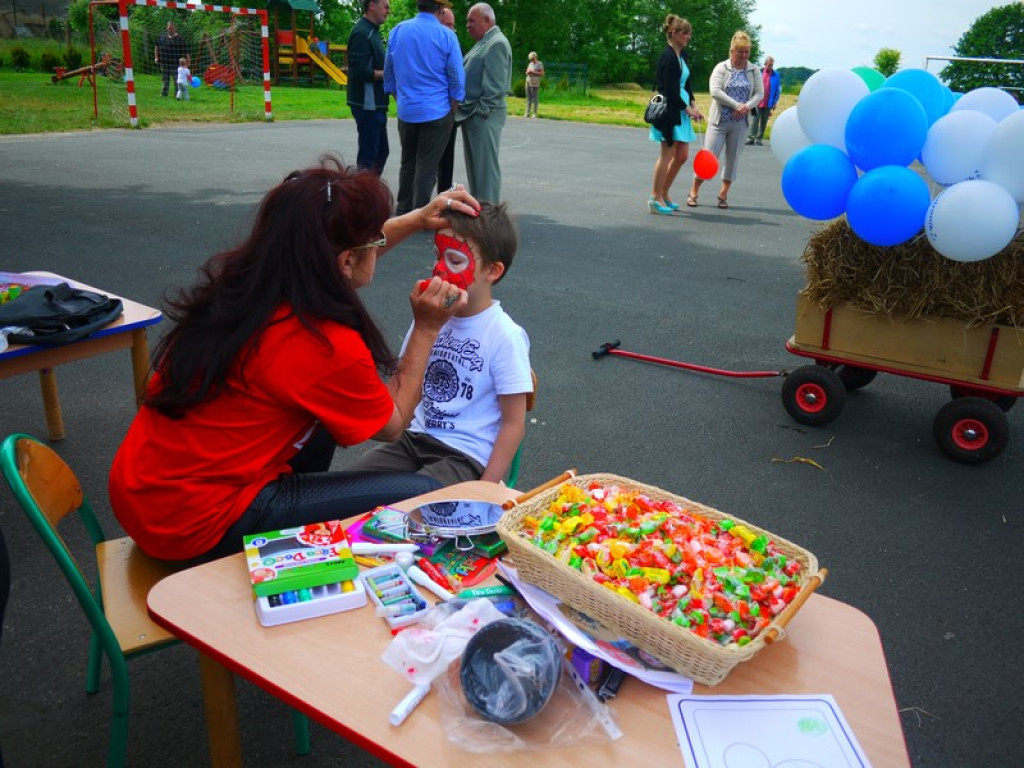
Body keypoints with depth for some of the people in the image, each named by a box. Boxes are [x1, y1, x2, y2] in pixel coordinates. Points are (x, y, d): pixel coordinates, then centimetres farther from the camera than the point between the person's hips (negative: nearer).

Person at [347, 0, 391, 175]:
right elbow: (360, 71, -23)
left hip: (376, 104, 10)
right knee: (368, 154, -3)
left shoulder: (372, 31, 16)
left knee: (381, 151, 15)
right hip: (367, 104, -10)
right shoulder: (361, 33, -15)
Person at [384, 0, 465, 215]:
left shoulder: (397, 31, 4)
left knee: (407, 163, 17)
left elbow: (389, 74, 12)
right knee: (427, 167, 1)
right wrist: (453, 111, 5)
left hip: (406, 111, 4)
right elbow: (457, 79, -6)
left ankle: (403, 212, 24)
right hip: (436, 112, -4)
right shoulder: (446, 36, -8)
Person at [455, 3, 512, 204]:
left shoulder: (497, 43, -12)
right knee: (474, 165, 14)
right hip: (471, 114, 10)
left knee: (485, 165, -5)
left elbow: (495, 85, -19)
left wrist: (482, 110, -18)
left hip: (483, 116, -10)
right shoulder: (483, 43, 18)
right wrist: (465, 108, 14)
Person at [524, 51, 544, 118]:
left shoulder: (540, 64, -1)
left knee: (535, 97, -8)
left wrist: (534, 72, -14)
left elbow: (542, 74, -8)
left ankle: (535, 113, -7)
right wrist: (528, 72, -3)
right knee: (528, 97, 2)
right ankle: (527, 113, 1)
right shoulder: (530, 63, 18)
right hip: (528, 81, 6)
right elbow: (526, 72, 21)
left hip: (535, 83, -6)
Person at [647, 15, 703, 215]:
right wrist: (687, 108, -10)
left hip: (681, 110, 9)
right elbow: (670, 89, -17)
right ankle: (655, 198, 2)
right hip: (669, 110, -9)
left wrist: (693, 105, 5)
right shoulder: (668, 56, -12)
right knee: (667, 155, -5)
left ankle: (664, 194, 20)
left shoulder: (682, 55, 15)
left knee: (682, 155, 9)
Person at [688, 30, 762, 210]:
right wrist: (737, 105, -18)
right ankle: (694, 192, 7)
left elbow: (760, 93, 3)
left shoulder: (754, 71, 7)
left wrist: (747, 107, -16)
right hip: (719, 121, -3)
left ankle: (723, 194, 17)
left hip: (740, 123, 3)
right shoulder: (721, 68, -2)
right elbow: (715, 91, -14)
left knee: (733, 158, 6)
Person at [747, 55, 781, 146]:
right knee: (755, 119, -8)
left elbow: (778, 90, 6)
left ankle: (759, 139, 10)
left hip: (768, 103, 1)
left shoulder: (776, 75, 4)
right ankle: (751, 138, -9)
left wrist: (774, 103, 1)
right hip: (757, 102, -1)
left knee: (764, 121, 5)